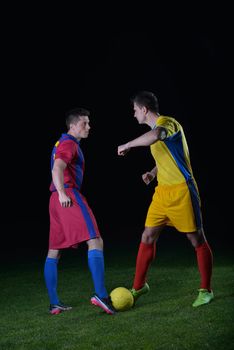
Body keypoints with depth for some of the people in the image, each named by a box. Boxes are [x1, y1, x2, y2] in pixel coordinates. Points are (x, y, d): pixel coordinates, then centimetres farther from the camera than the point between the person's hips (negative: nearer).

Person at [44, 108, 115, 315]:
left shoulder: (62, 143, 25)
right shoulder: (69, 143, -5)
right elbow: (57, 168, -22)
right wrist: (62, 193, -37)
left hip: (58, 200, 11)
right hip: (69, 197, -11)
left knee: (54, 252, 8)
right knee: (95, 241, -17)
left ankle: (54, 303, 12)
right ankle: (101, 295, -28)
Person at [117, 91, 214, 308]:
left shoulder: (168, 123, -13)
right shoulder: (155, 129, 15)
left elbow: (154, 136, -39)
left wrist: (127, 145, -26)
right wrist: (153, 173, 10)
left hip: (181, 190, -9)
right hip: (162, 192, 9)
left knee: (197, 240, 1)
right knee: (147, 238, 6)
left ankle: (205, 291, 13)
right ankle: (138, 287, 17)